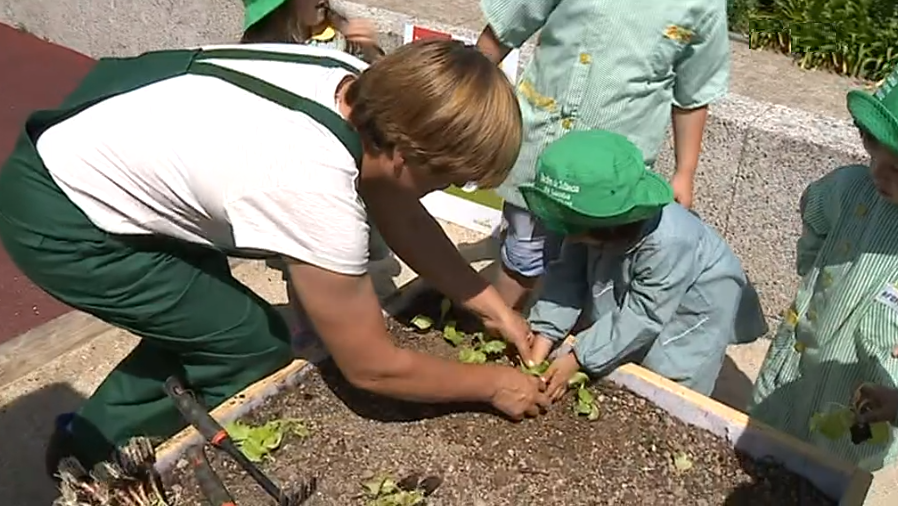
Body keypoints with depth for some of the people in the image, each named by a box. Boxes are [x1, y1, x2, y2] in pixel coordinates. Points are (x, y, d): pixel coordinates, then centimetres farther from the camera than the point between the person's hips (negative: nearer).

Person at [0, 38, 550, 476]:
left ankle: (89, 442, 36)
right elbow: (372, 366, -18)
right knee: (256, 348, 0)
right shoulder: (320, 198, -33)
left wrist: (491, 305, 5)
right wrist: (494, 384, -5)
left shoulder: (358, 83, -11)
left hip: (83, 146, 8)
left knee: (207, 316, 17)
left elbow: (402, 217, 4)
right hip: (56, 220, -8)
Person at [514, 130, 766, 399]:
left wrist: (576, 359, -31)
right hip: (623, 297, 5)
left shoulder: (667, 242, -42)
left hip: (693, 308, -5)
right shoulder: (590, 220, -26)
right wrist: (540, 344, -27)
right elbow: (567, 277, -20)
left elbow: (643, 316, -34)